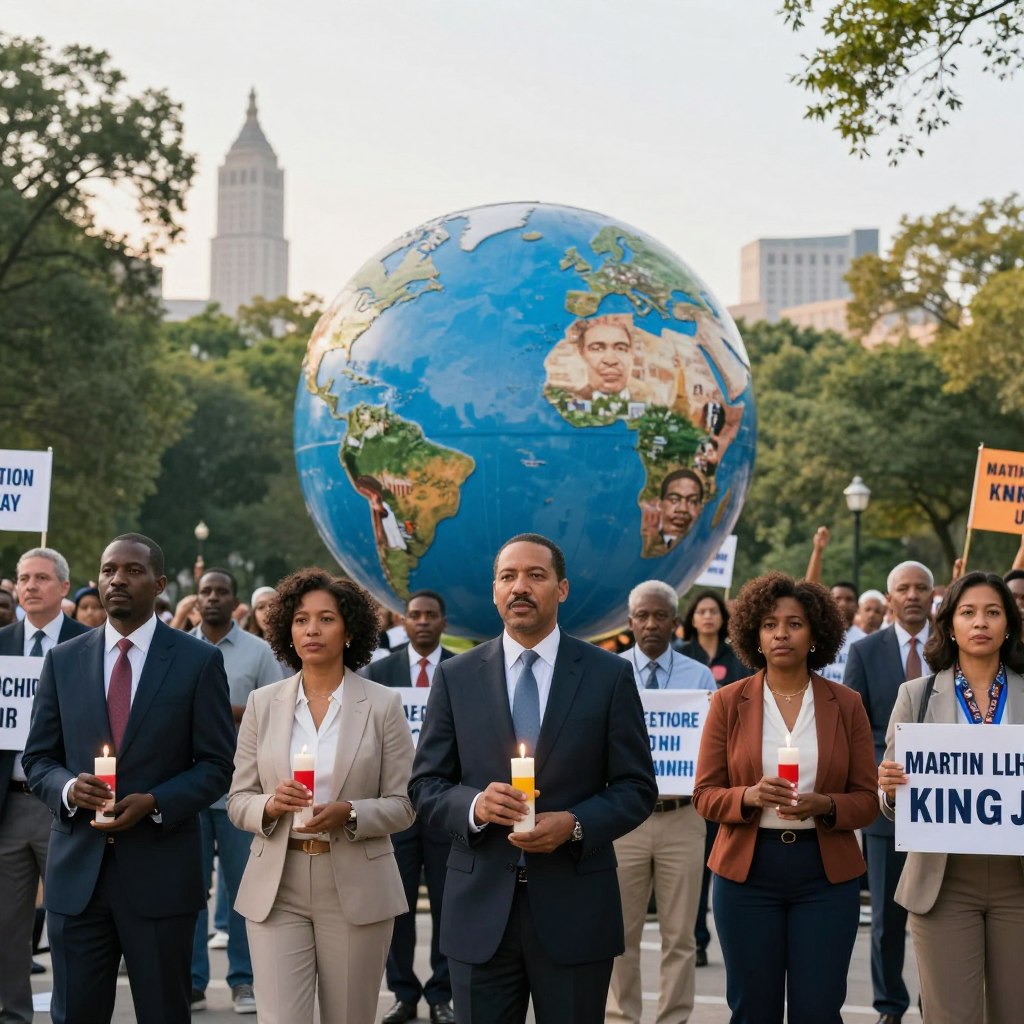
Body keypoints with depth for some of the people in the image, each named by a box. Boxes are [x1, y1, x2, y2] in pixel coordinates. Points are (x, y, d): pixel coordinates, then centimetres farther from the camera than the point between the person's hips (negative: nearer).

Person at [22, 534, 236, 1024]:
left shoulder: (199, 661, 0)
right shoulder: (63, 660, 9)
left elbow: (216, 763, -1)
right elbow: (38, 758, 10)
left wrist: (154, 803, -16)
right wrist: (69, 787, -12)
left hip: (161, 871, -2)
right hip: (77, 870, 2)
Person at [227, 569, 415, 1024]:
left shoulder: (383, 704, 0)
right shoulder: (263, 703, 6)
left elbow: (402, 804, -1)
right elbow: (238, 799, 7)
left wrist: (349, 814, -19)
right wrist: (270, 805, -15)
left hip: (355, 888, -1)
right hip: (276, 888, 1)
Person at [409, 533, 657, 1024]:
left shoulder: (609, 675, 2)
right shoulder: (456, 677, 5)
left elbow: (637, 788, 2)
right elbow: (425, 785, 5)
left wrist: (575, 824, -15)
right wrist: (474, 804, -16)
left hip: (574, 909, -1)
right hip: (481, 909, 1)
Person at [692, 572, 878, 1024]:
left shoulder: (845, 705, 3)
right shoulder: (729, 702, 2)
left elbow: (867, 798, 3)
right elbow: (705, 793, 1)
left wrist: (825, 806, -17)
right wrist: (750, 796, -18)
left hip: (826, 872, 0)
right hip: (747, 870, 0)